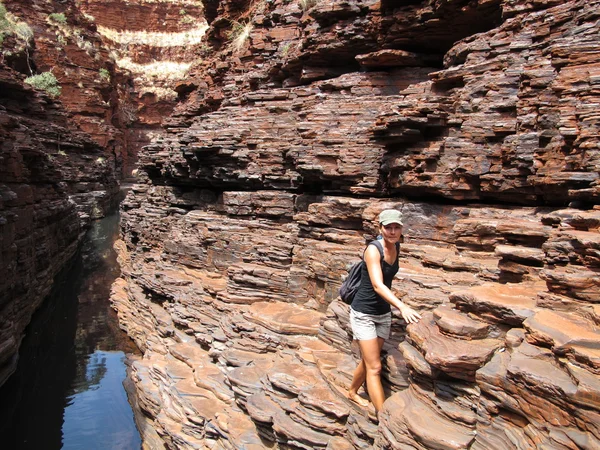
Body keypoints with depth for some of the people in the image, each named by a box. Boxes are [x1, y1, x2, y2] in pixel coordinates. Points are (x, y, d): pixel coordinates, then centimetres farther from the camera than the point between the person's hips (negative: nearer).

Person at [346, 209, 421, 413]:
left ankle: (352, 392, 44)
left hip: (384, 313, 7)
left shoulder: (396, 247, 1)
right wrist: (402, 306, -47)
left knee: (368, 361, 20)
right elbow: (377, 284, -34)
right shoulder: (373, 249, -22)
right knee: (375, 368, -6)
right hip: (363, 313, -7)